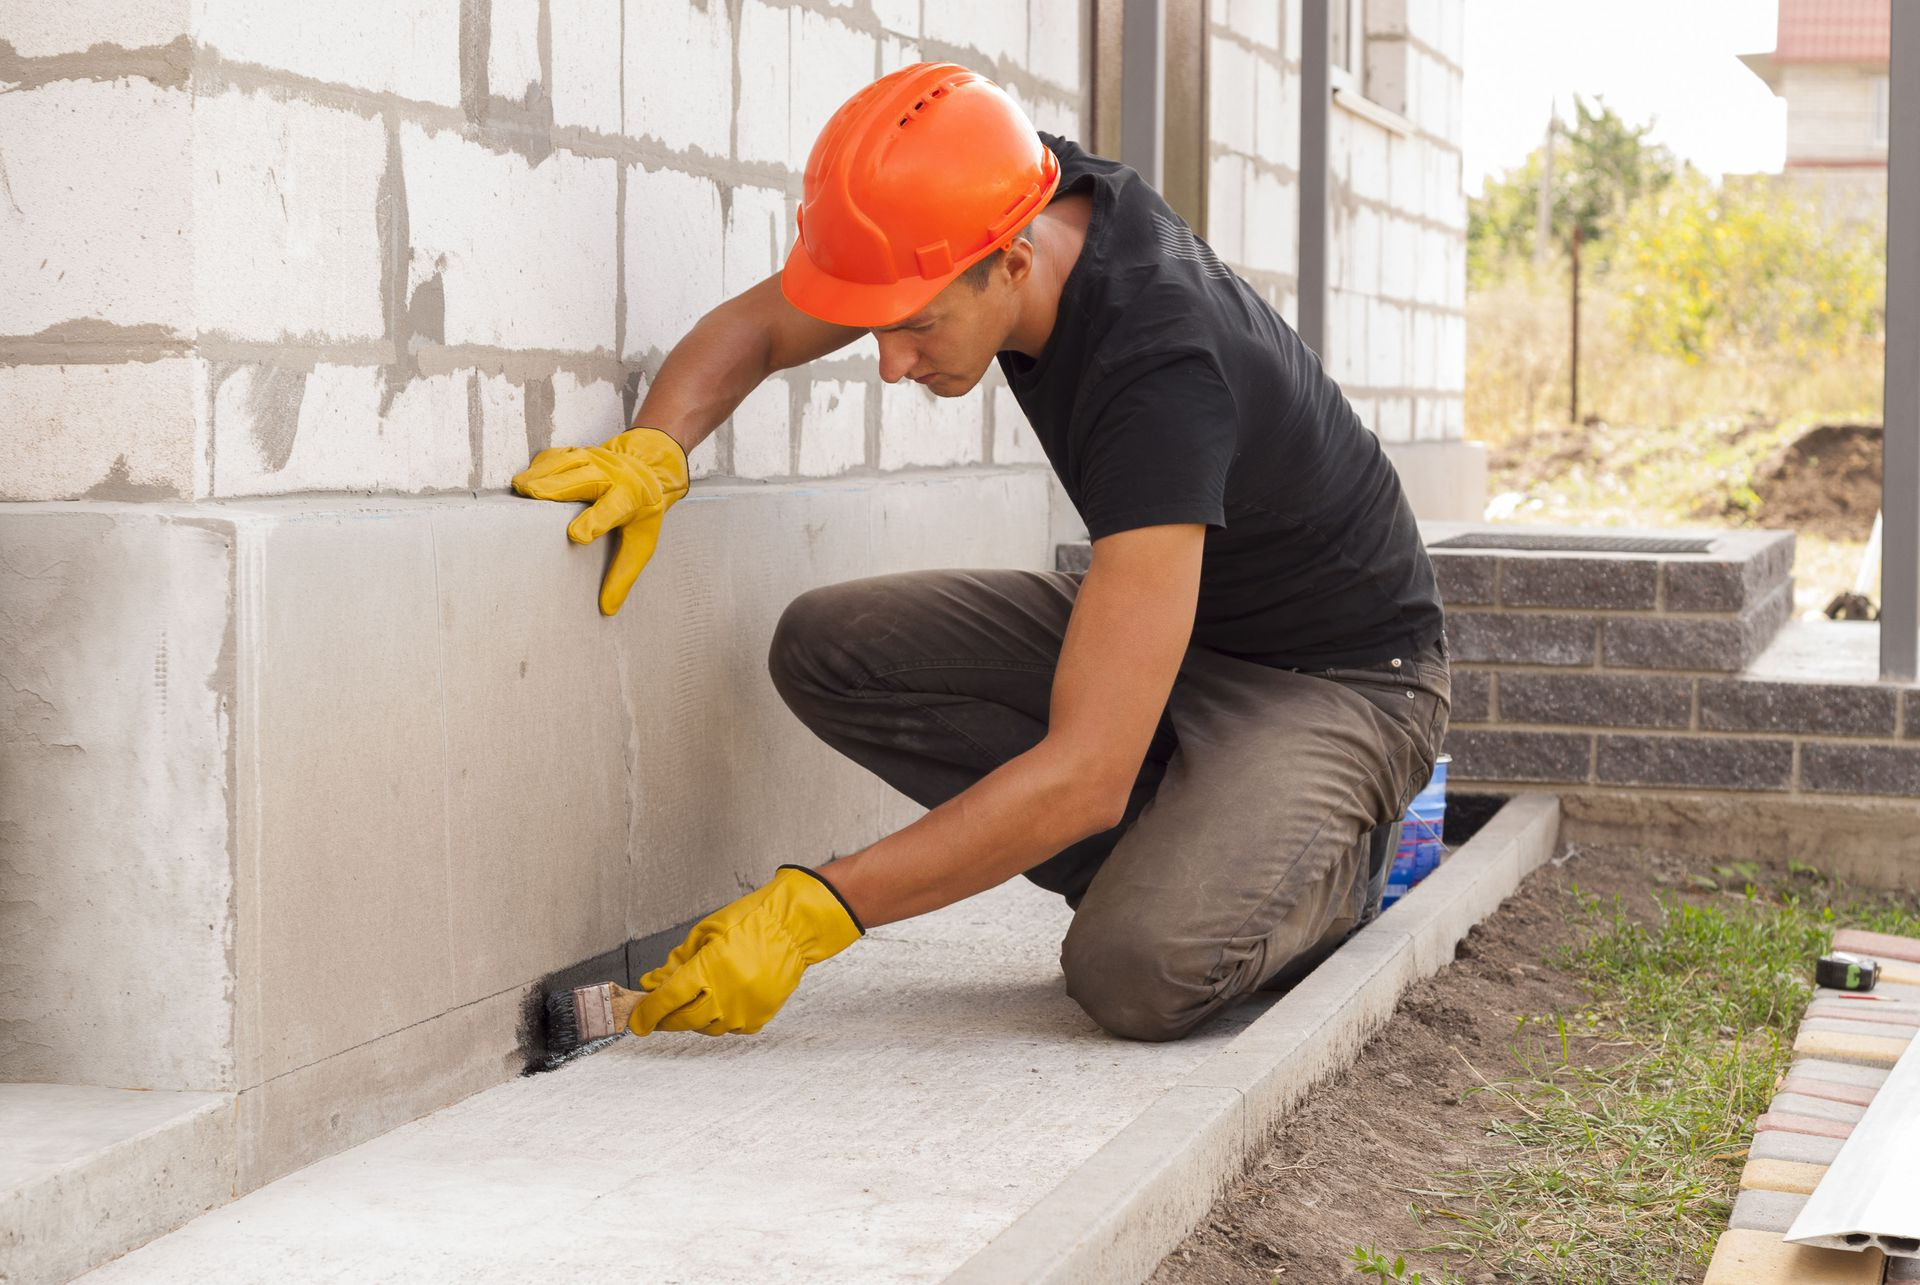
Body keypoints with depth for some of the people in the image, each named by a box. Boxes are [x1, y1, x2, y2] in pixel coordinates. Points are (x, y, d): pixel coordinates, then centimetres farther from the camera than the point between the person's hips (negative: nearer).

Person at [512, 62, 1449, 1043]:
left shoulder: (1163, 376, -38)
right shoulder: (1014, 192, -15)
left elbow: (1085, 774, -40)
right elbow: (756, 326, 0)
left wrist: (808, 916, -38)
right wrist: (652, 452, -23)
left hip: (1340, 678, -8)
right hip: (1178, 616, 8)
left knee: (1133, 973, -33)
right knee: (827, 645, -10)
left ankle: (1311, 877, 1)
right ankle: (1176, 873, -1)